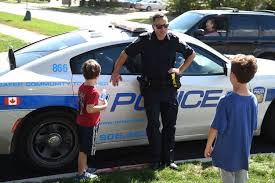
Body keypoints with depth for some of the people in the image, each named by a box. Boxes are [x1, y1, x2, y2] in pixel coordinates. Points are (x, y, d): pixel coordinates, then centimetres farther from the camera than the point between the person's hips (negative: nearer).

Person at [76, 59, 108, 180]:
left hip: (81, 122, 9)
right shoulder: (93, 91, -22)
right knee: (84, 150, 1)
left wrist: (98, 103, 10)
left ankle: (84, 168, 33)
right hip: (90, 124, -9)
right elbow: (90, 109, -27)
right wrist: (103, 106, -16)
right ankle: (81, 173, 10)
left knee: (83, 148, 20)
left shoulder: (82, 87, 4)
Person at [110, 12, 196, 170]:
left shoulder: (174, 40, 1)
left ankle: (168, 159, 18)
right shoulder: (145, 40, -6)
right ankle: (156, 159, 11)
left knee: (170, 126, 8)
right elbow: (125, 53, 1)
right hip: (151, 88, -2)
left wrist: (180, 70, 5)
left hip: (170, 88, 2)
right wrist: (116, 72, -3)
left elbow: (191, 54, 15)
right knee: (153, 125, -1)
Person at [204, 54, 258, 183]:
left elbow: (216, 128, -18)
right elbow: (253, 127, 5)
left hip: (227, 152, -4)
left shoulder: (226, 101, -23)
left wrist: (208, 146, -3)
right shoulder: (253, 100, -6)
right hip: (244, 152, 4)